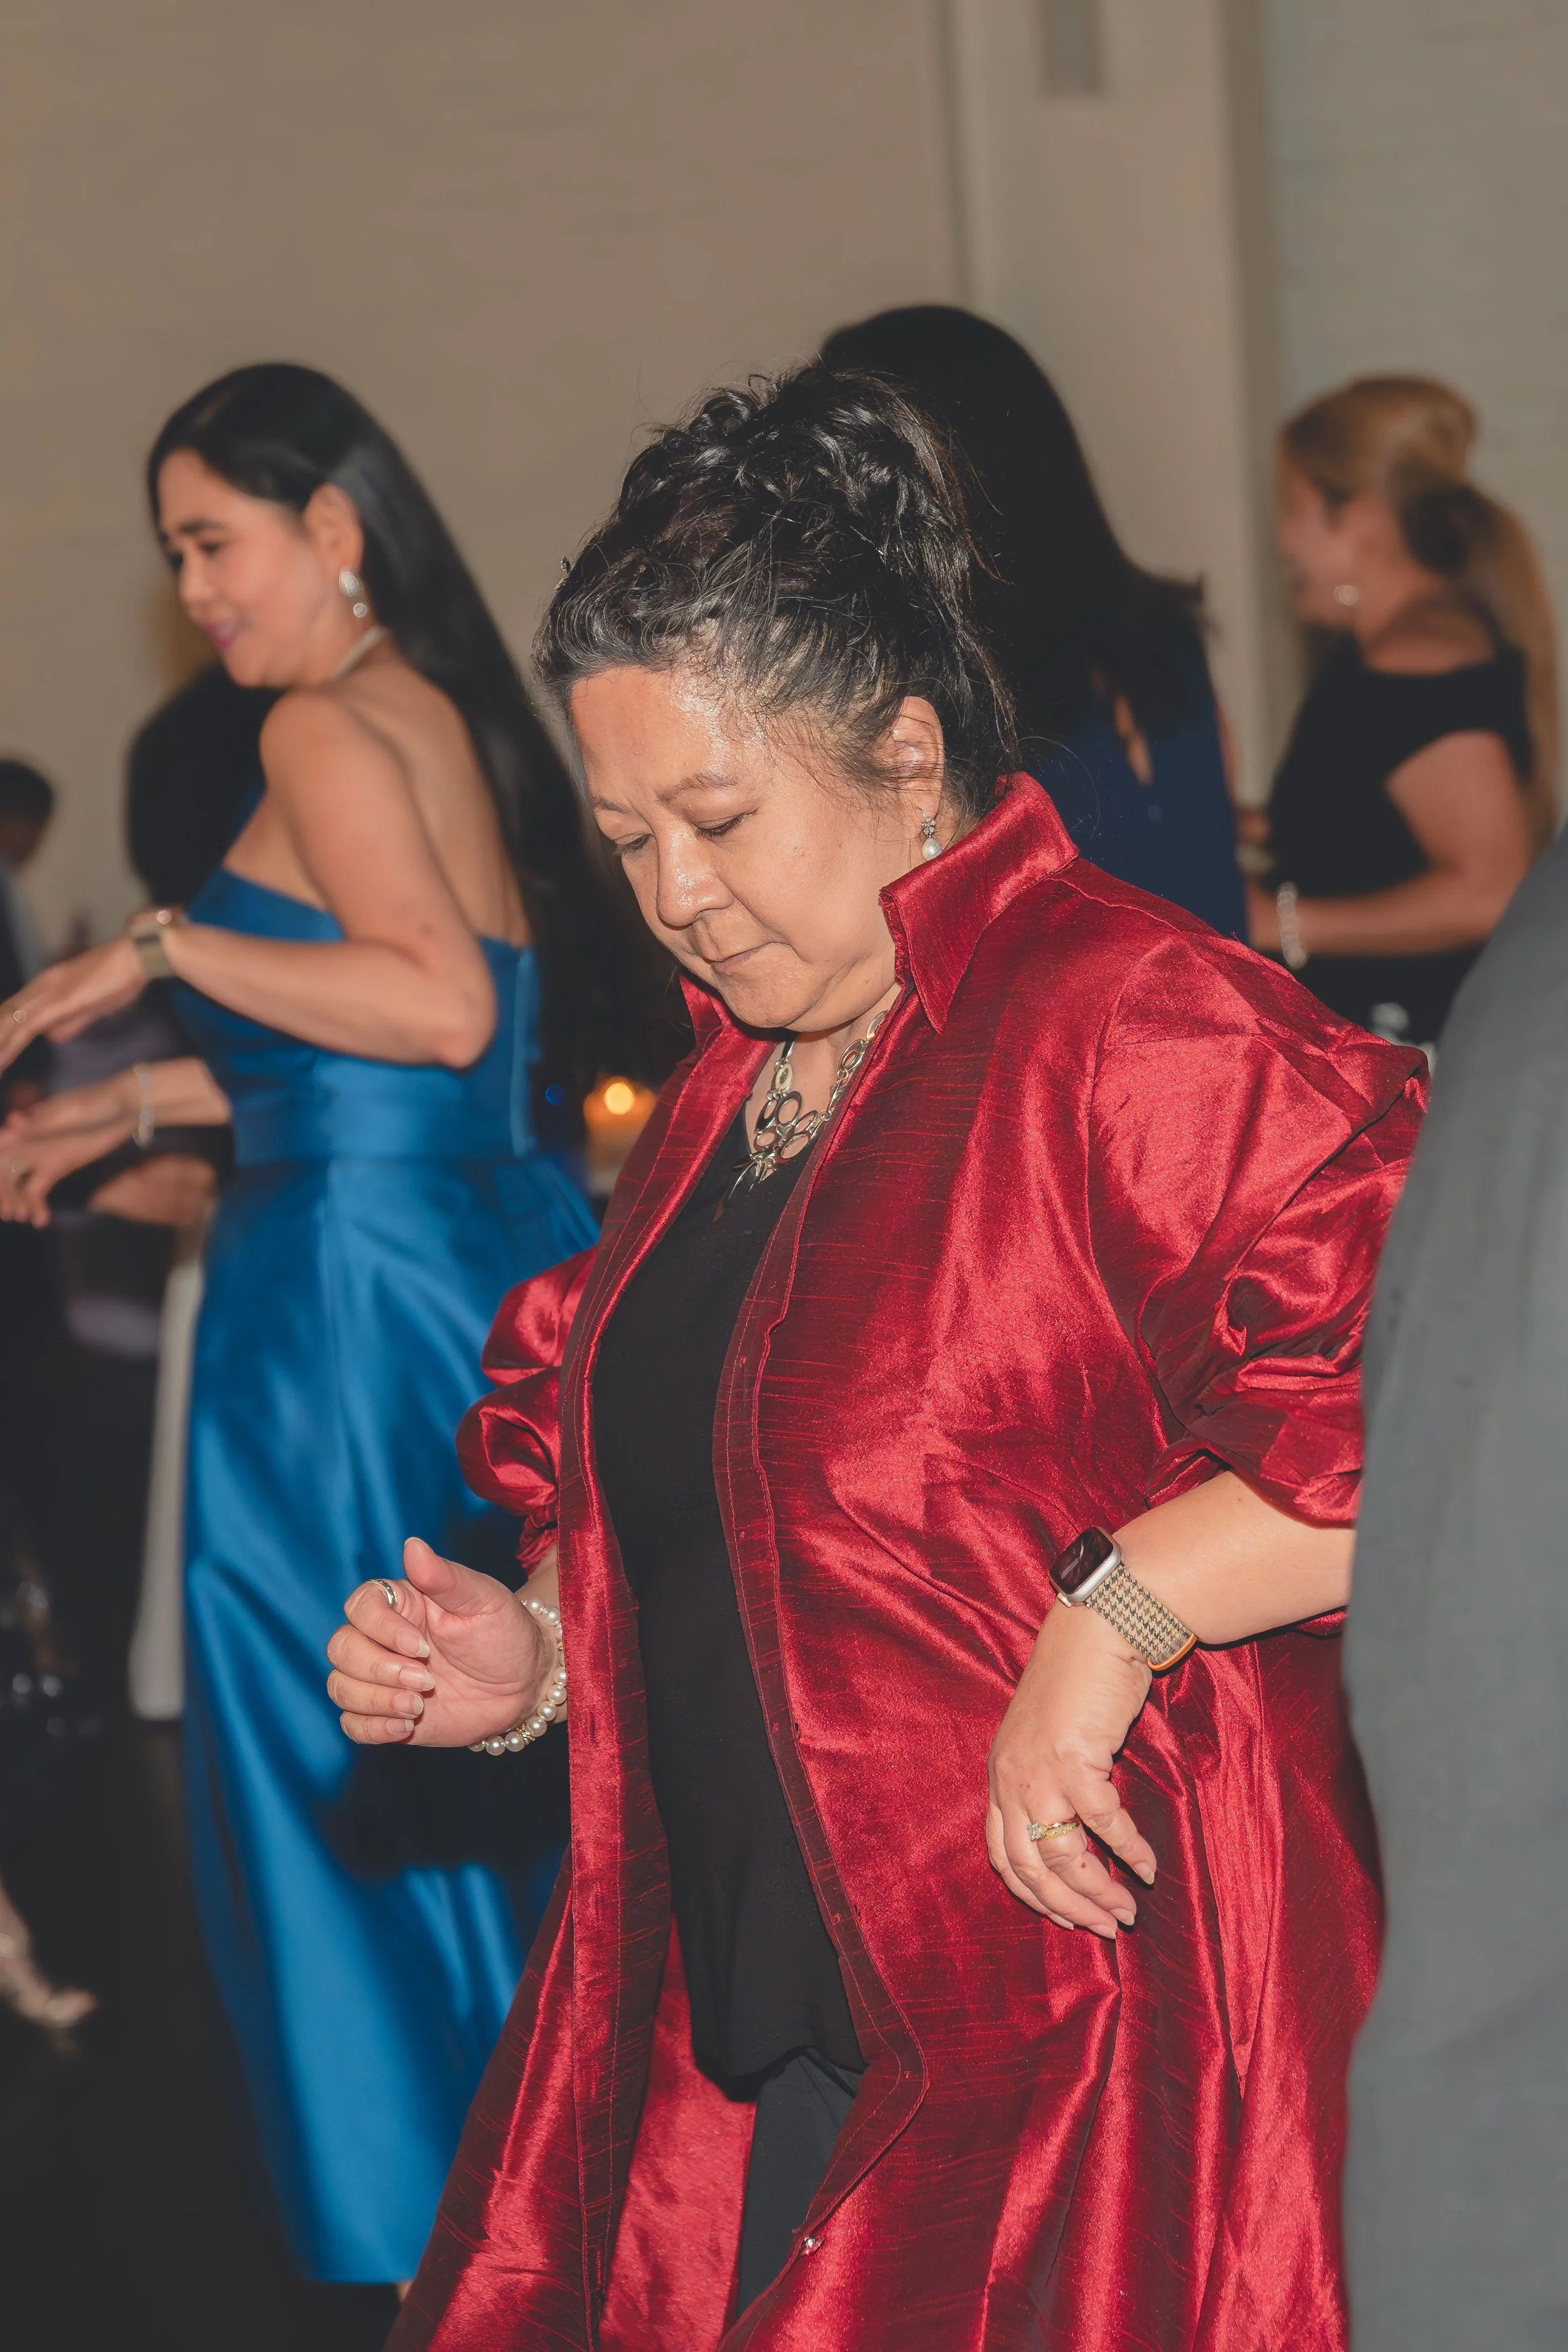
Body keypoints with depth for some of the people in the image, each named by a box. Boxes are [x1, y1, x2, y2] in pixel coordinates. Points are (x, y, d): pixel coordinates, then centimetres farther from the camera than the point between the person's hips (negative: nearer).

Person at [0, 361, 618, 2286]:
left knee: (344, 1788, 2)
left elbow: (445, 1006, -24)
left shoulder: (325, 729, -12)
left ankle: (424, 2238, 10)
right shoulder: (442, 713, 15)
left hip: (355, 1297, -9)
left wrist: (165, 950, -18)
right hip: (486, 1275, 9)